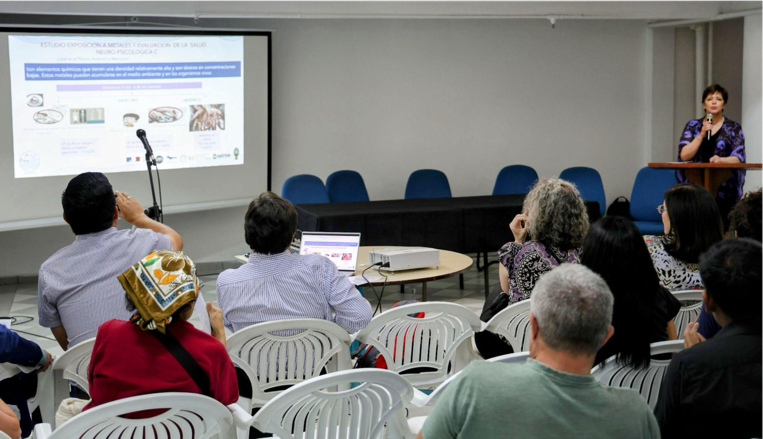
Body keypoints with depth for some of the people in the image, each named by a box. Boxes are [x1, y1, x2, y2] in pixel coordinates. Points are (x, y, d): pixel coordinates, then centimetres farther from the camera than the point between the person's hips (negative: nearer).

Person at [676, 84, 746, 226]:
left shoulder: (733, 128, 7)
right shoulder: (693, 126, 10)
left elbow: (739, 157, -4)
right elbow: (684, 155, 0)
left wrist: (721, 160, -24)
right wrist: (701, 134, -10)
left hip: (723, 187, -1)